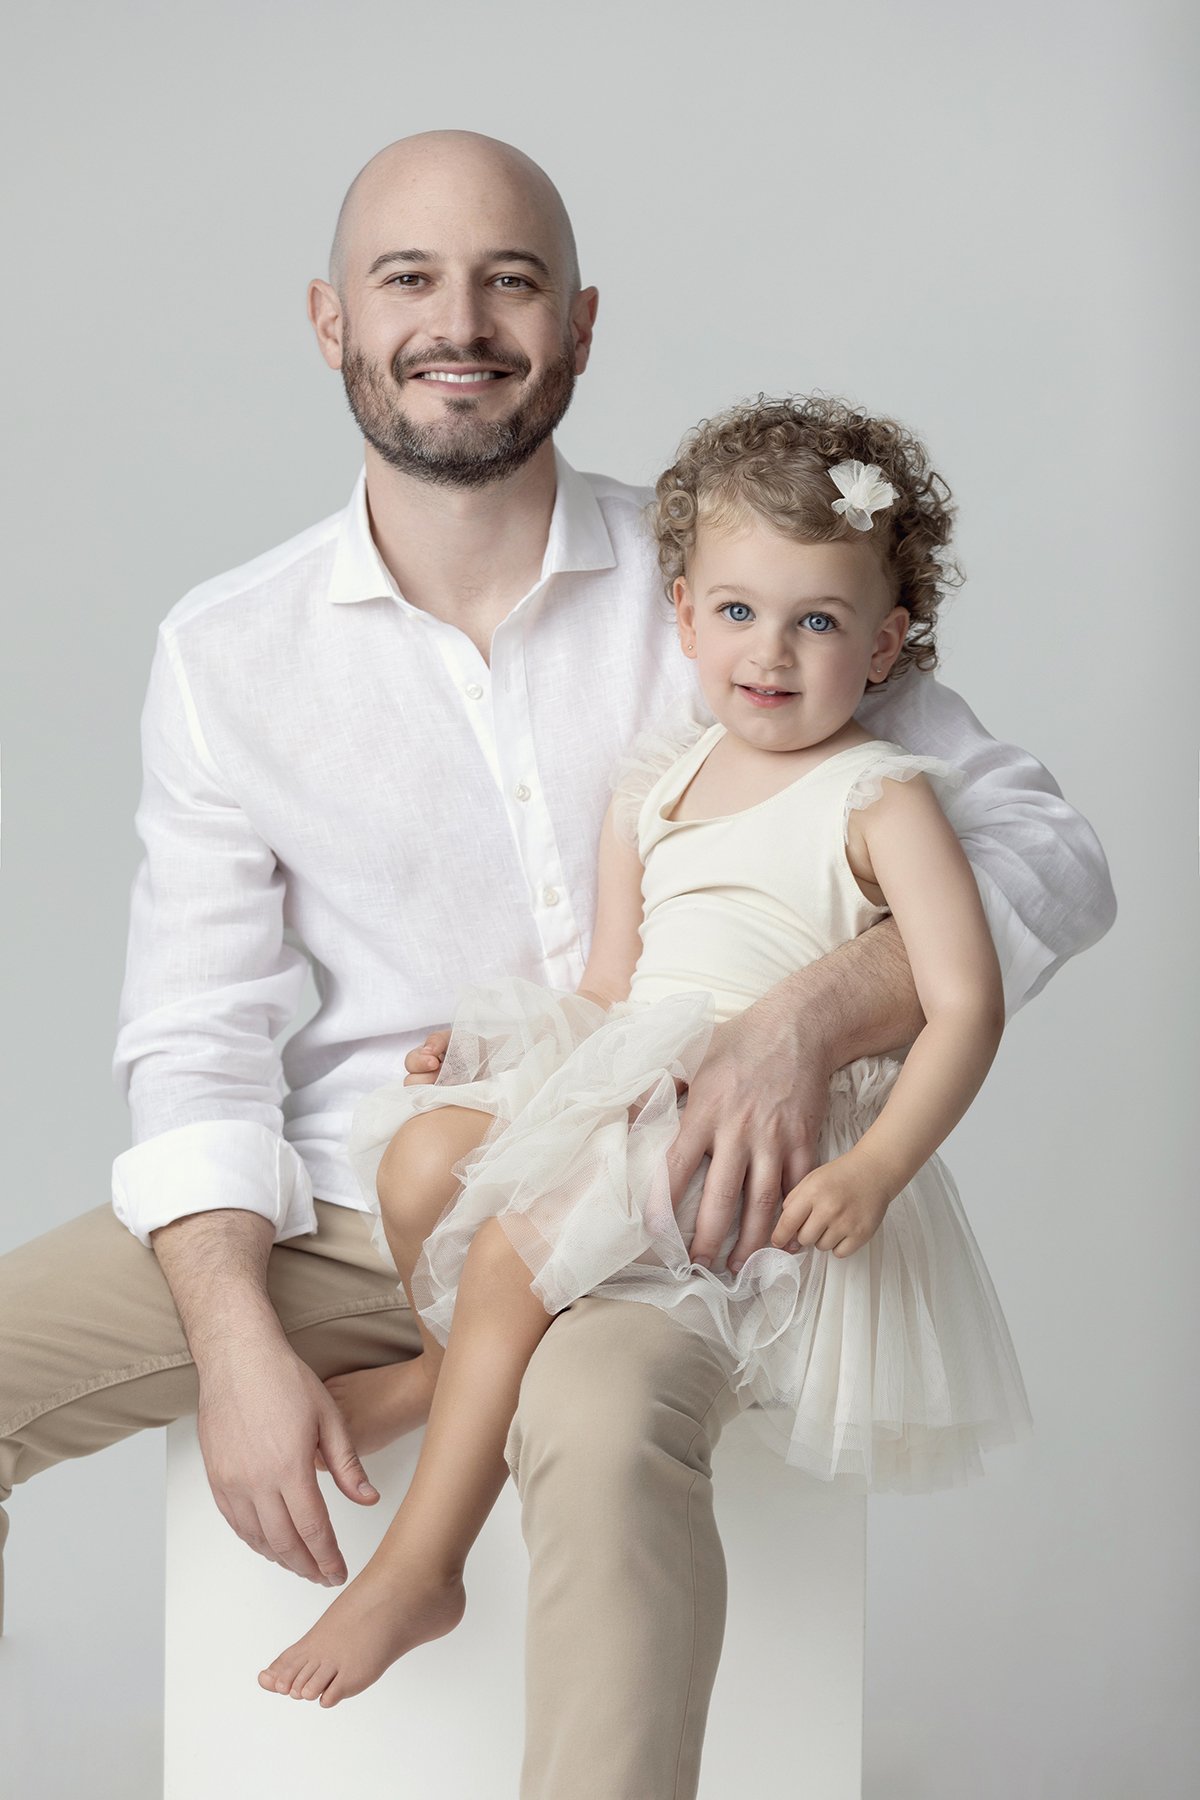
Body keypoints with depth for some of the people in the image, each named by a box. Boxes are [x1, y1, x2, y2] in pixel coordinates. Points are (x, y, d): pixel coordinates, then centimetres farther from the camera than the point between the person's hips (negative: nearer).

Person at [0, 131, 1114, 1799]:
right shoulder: (227, 654, 3)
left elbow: (1046, 850, -4)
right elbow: (195, 1037, 1)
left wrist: (810, 1019, -22)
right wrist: (240, 1348, -15)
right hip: (340, 1205, 3)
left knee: (608, 1432, -36)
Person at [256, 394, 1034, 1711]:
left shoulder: (879, 799, -6)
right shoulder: (654, 782, 13)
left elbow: (966, 1005, -12)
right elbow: (609, 980, 15)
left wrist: (871, 1171, -23)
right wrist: (478, 1054, 0)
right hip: (627, 1094, 6)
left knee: (516, 1245, -22)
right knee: (423, 1153, -15)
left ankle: (418, 1571, -10)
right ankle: (451, 1359, 15)